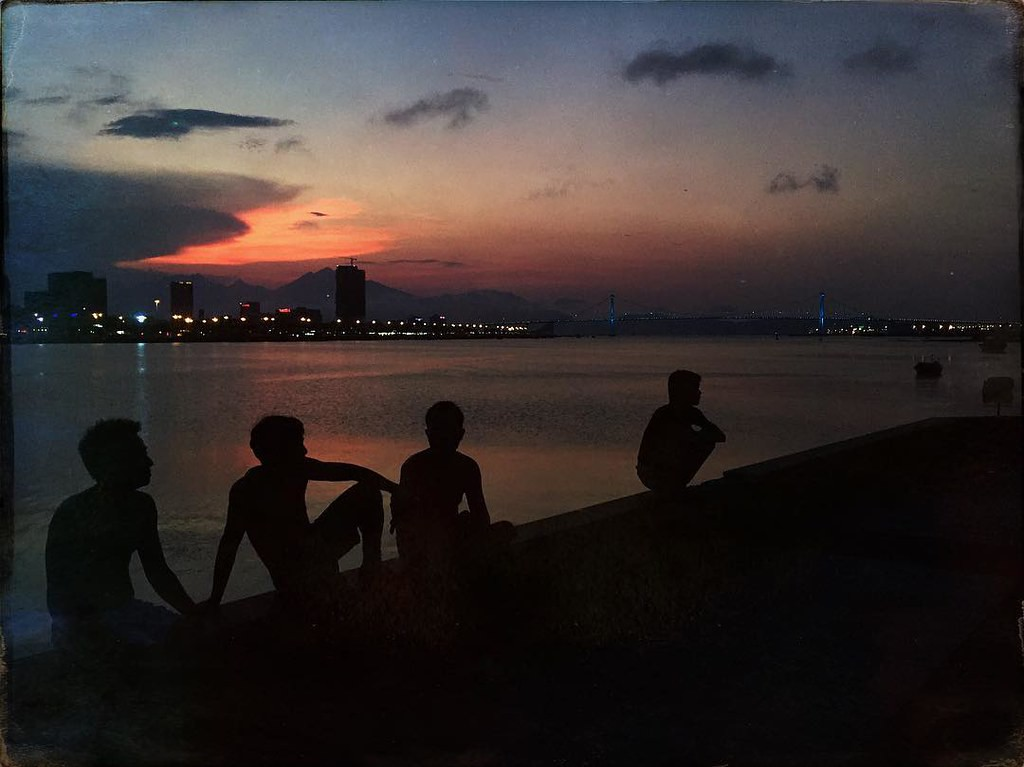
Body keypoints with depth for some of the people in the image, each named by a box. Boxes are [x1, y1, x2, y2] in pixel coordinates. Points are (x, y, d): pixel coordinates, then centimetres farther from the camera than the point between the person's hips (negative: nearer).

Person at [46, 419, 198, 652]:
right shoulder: (71, 514, -15)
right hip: (81, 622, -7)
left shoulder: (141, 506, 5)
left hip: (122, 610, 7)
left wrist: (196, 614, 1)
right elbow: (57, 597, -15)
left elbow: (158, 572, 12)